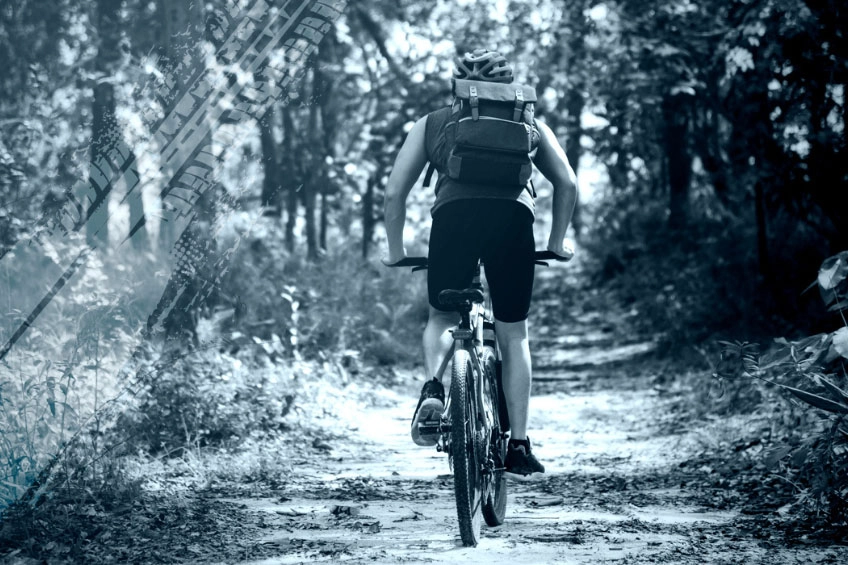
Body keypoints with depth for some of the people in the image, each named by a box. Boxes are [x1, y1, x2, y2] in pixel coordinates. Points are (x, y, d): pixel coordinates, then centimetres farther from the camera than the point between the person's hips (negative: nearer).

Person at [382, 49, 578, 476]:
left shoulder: (432, 124, 27)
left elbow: (394, 193, 20)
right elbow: (567, 183, 19)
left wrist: (396, 251, 30)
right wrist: (557, 241, 29)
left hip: (454, 216, 0)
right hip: (513, 217, 0)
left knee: (442, 318, 20)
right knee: (513, 333, 14)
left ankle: (433, 386, -11)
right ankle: (519, 447, 10)